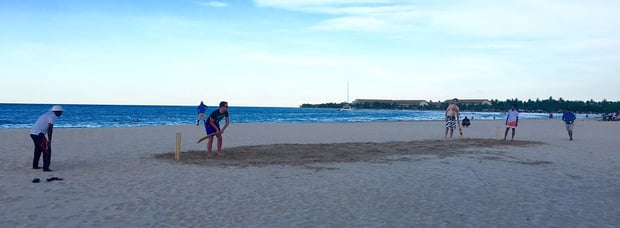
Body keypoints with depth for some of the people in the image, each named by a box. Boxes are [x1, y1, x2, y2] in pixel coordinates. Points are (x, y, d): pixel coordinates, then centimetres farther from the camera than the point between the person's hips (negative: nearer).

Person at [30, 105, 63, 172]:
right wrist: (49, 140, -18)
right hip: (38, 134, -10)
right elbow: (50, 128, -20)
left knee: (38, 149, 26)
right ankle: (45, 168, -8)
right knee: (47, 150, -5)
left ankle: (35, 165, 36)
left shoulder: (47, 114, 21)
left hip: (33, 132, 10)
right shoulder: (53, 116, -9)